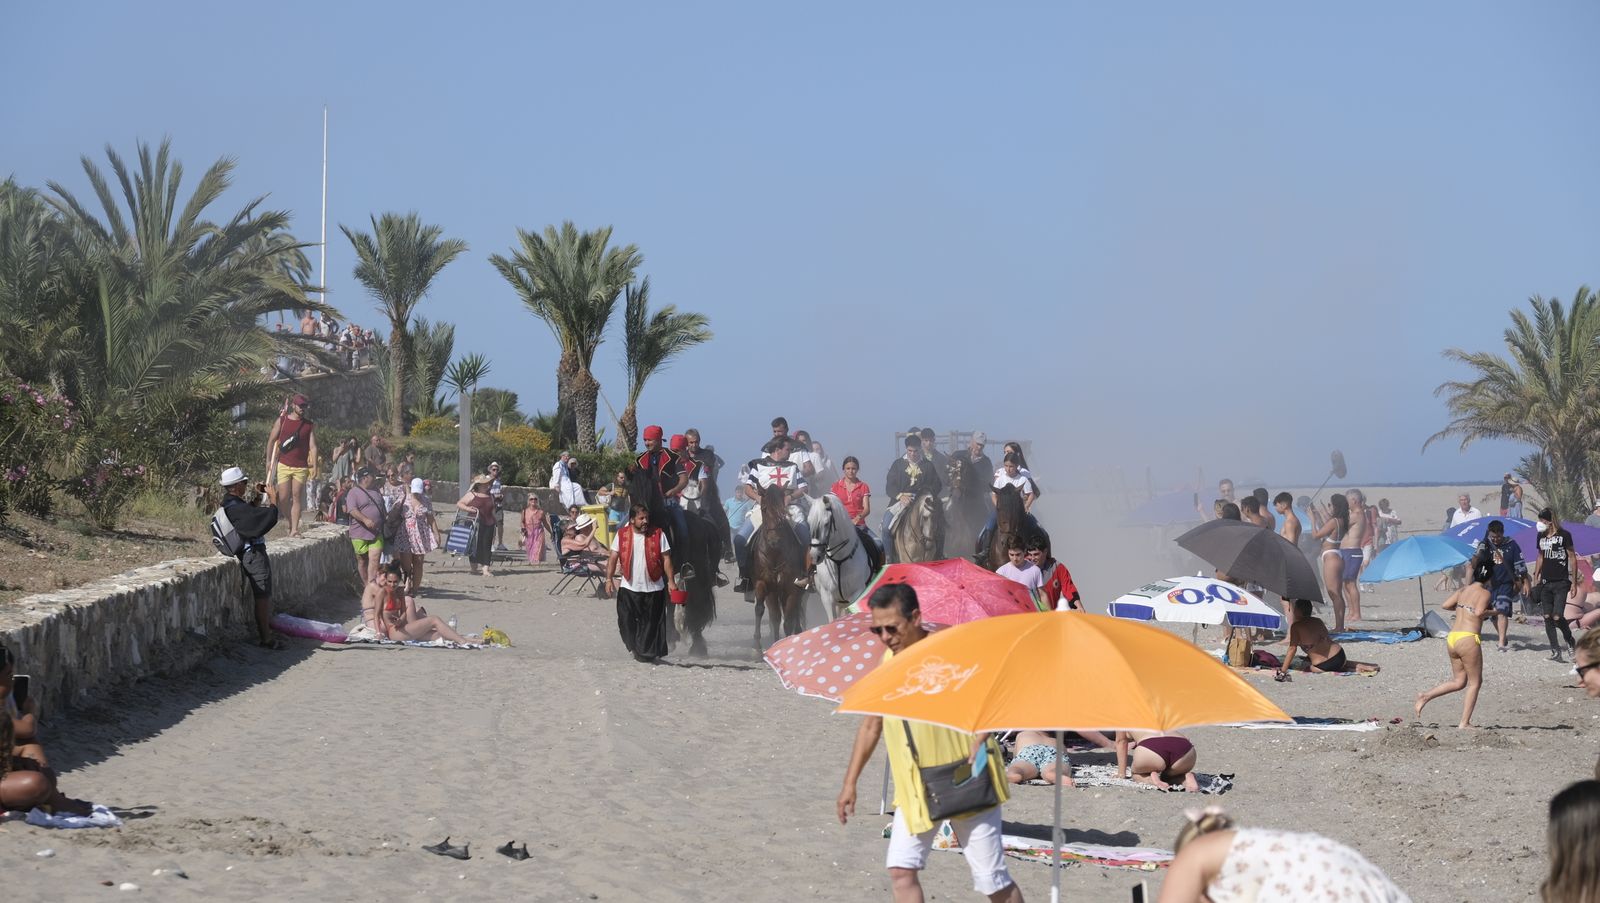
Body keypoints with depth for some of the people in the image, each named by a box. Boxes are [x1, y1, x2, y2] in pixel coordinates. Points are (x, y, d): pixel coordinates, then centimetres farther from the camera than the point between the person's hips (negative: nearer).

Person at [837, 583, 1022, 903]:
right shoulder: (886, 662, 6)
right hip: (914, 785, 5)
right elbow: (870, 725, 15)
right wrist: (850, 782, 14)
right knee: (901, 869, -7)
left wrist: (978, 742, -29)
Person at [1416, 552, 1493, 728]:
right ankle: (1465, 723, 5)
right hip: (1468, 639, -7)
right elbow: (1479, 612, -22)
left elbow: (1446, 605, 9)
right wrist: (1490, 612, -3)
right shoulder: (1484, 593, -7)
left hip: (1451, 637, 7)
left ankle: (1425, 696, 5)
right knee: (1475, 682, 7)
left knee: (1459, 681, 18)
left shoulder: (1464, 590, 12)